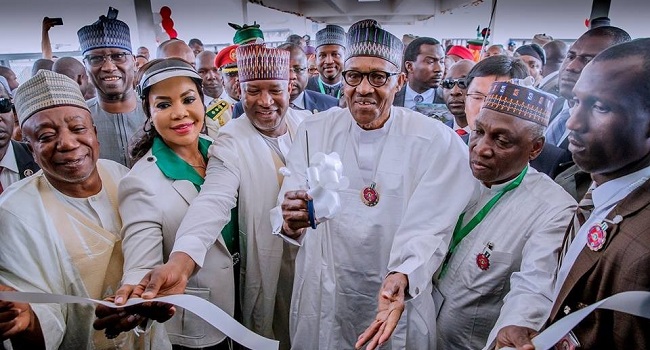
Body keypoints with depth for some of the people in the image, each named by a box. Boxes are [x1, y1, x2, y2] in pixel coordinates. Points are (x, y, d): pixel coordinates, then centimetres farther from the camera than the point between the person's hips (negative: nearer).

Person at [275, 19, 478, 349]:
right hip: (323, 297, 2)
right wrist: (292, 223, -34)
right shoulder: (314, 131, -5)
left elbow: (429, 226, -16)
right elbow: (287, 211, -11)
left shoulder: (436, 140, -11)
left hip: (399, 296, -1)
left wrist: (402, 276, -35)